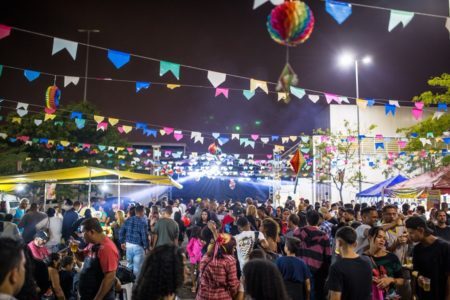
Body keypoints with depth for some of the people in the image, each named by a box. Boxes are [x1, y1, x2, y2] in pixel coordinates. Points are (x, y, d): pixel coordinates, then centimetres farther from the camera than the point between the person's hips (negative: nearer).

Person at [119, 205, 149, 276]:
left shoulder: (128, 220, 5)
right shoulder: (143, 221, -13)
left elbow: (121, 232, 8)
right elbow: (144, 236, -15)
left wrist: (122, 242, 18)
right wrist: (146, 247, -7)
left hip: (128, 245, 6)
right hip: (138, 246, -6)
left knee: (129, 264, 19)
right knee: (137, 266, 3)